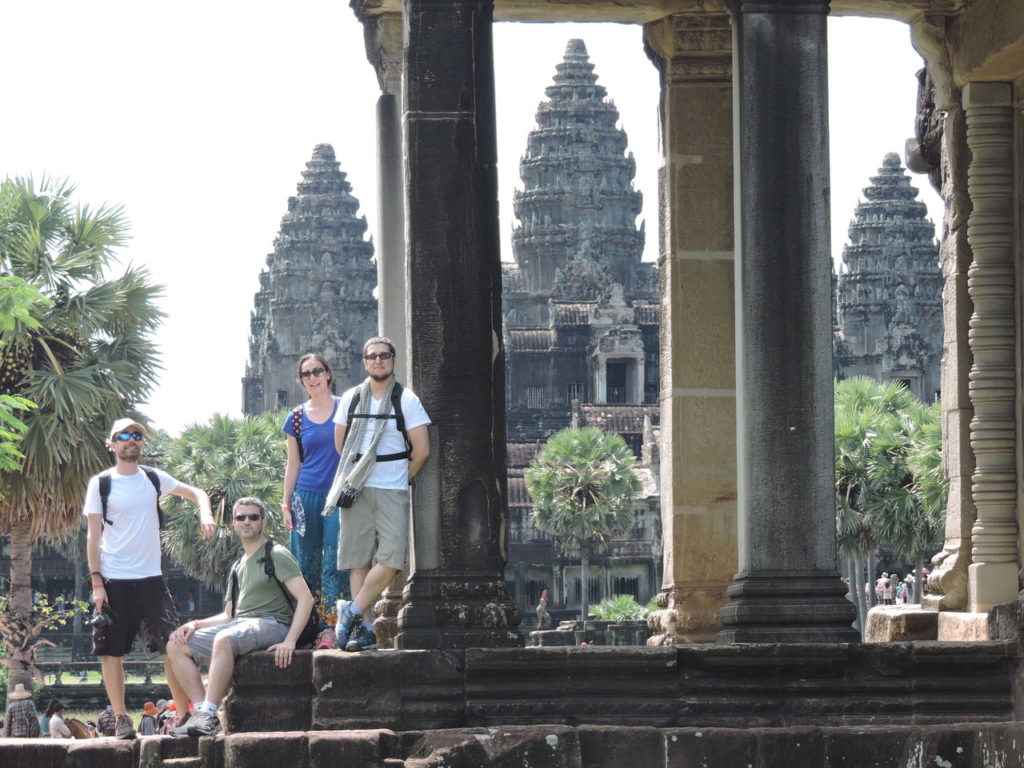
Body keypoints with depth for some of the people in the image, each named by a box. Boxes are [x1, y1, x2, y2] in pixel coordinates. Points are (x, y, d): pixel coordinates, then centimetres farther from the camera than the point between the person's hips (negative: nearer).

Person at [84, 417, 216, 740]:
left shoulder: (154, 479, 7)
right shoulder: (101, 484, 0)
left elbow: (196, 493, 16)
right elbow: (93, 536, -1)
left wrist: (205, 514, -7)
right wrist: (96, 582, -8)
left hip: (151, 579, 2)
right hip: (114, 581, -2)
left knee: (173, 645, -6)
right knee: (111, 650, -1)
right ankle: (121, 719, 6)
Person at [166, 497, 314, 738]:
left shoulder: (277, 555, 2)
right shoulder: (238, 566, 26)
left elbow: (306, 598, -10)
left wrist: (290, 641, -22)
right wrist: (195, 624, 5)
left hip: (270, 624, -8)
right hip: (238, 625, 8)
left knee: (223, 640, -38)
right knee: (176, 646, -8)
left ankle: (207, 717, -43)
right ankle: (202, 710, -21)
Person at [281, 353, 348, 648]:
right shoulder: (297, 418, 10)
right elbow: (293, 464, 14)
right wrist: (286, 504, 9)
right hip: (306, 497, 3)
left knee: (334, 564, -10)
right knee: (307, 566, 2)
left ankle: (329, 628, -13)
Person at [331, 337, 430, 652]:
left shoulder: (406, 400, 2)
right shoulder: (351, 398, 10)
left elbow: (421, 450, 0)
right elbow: (340, 444, 18)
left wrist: (402, 477, 7)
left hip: (392, 492, -2)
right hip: (356, 491, 2)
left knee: (391, 558, -16)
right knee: (358, 560, -2)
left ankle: (353, 612, -6)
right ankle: (364, 628, -1)